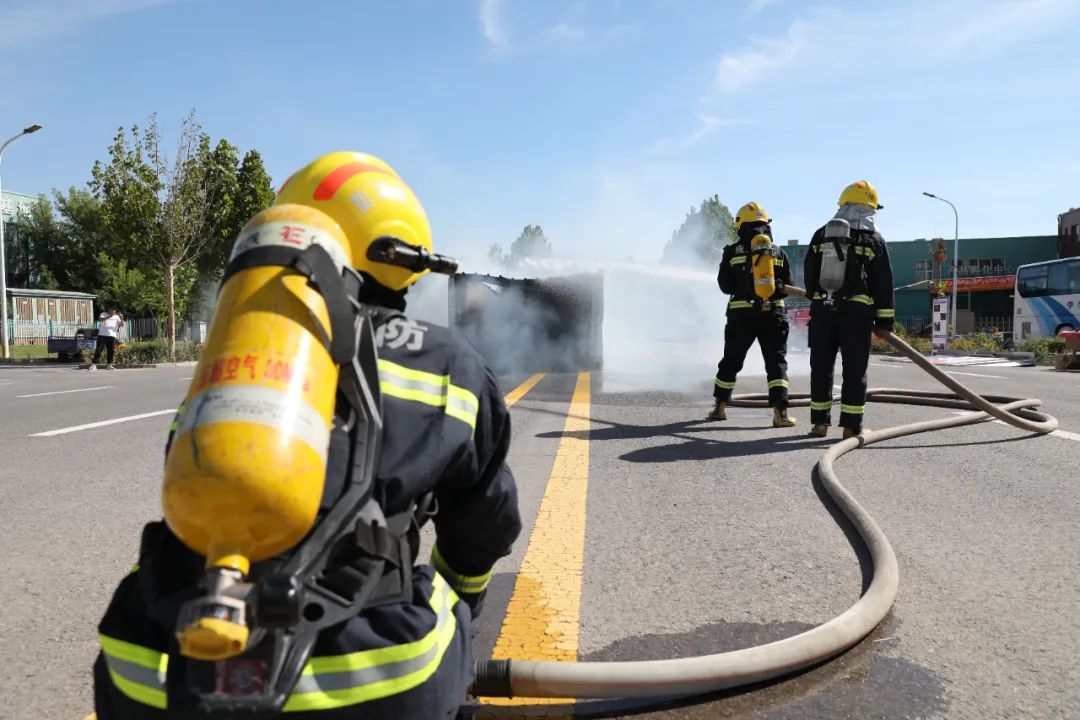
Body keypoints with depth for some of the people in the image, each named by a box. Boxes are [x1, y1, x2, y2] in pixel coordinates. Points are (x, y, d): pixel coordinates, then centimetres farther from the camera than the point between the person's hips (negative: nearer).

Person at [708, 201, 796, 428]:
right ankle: (780, 412, -10)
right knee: (776, 361, 2)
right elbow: (787, 286, 6)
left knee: (731, 361, 13)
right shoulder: (778, 252, 4)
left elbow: (725, 286, 1)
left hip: (741, 313, 0)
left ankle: (719, 407, 24)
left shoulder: (732, 252, 0)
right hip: (773, 313, 0)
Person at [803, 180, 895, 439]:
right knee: (854, 370, 2)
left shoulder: (821, 235, 8)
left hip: (822, 311, 3)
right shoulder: (874, 240, 1)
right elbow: (883, 284, 0)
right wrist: (884, 322, 2)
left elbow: (809, 275, 13)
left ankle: (820, 422, 12)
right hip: (857, 313, -2)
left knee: (821, 368, 9)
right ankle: (851, 426, 3)